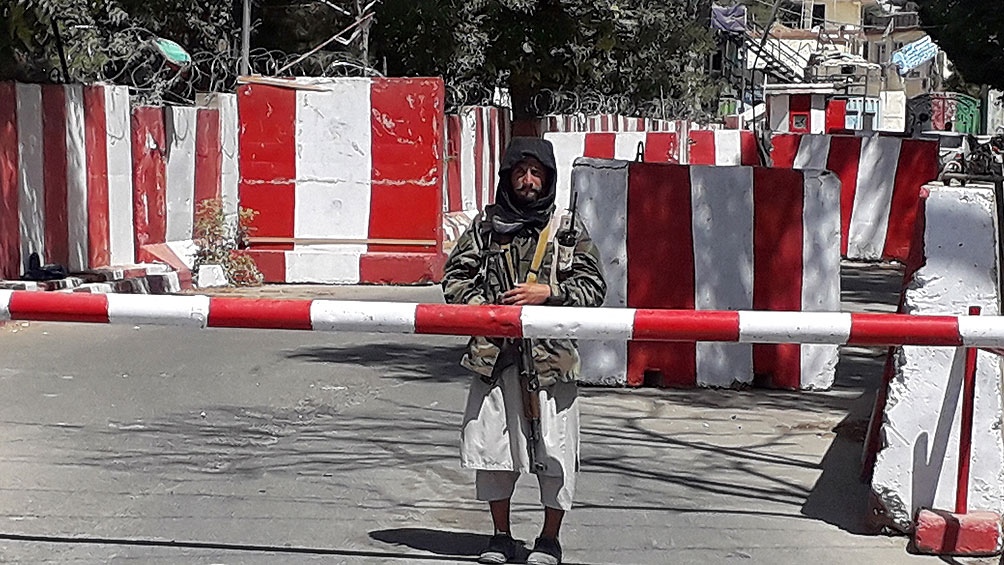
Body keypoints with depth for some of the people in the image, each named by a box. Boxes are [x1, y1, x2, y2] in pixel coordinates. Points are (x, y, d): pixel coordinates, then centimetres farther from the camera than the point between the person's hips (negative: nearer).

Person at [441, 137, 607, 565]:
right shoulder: (485, 226, 9)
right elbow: (456, 275, 9)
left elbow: (593, 285, 4)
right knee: (491, 441, 6)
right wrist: (484, 308, -6)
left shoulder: (569, 230, 6)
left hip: (551, 354, -2)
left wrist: (547, 293, -10)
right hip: (495, 353, 2)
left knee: (554, 446, -1)